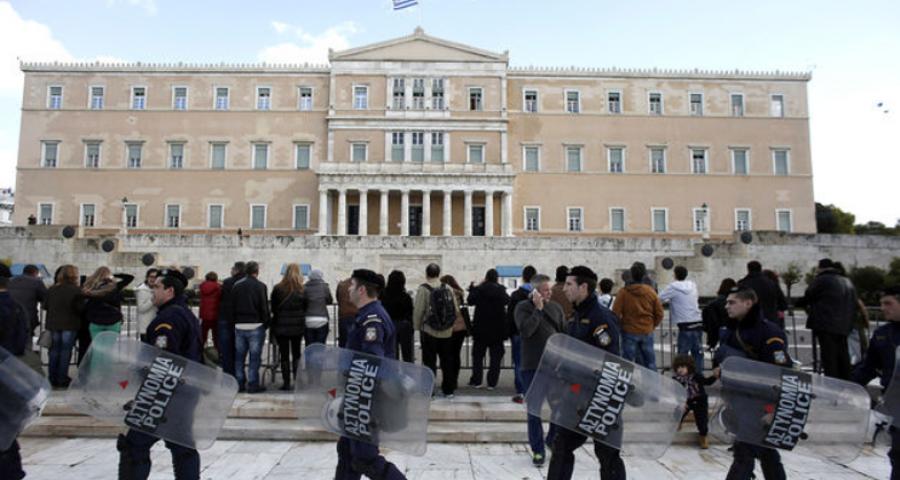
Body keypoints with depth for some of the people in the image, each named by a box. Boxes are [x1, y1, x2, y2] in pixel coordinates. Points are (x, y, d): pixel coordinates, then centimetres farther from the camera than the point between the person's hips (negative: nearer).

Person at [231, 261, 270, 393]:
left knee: (239, 356, 11)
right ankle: (252, 384, 1)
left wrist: (234, 322, 15)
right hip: (255, 326, -5)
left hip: (239, 326, 5)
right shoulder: (260, 286, -8)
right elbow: (264, 308, -8)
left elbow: (232, 306, 10)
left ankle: (239, 384, 15)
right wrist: (266, 322, 3)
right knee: (255, 356, 0)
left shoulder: (236, 285, 7)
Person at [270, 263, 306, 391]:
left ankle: (286, 383, 6)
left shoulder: (277, 289, -7)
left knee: (284, 355, 5)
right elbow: (306, 307, 1)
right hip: (298, 325, 1)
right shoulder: (302, 289, -7)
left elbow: (273, 308, 1)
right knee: (296, 354, 12)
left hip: (281, 326, -1)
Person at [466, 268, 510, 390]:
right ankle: (492, 382, 5)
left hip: (481, 328, 0)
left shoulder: (479, 289, -9)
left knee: (478, 354, 11)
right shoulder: (501, 290, -5)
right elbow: (507, 301, 10)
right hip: (497, 329, 1)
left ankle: (476, 380, 11)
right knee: (496, 355, 8)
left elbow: (470, 301, -4)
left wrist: (472, 288, 4)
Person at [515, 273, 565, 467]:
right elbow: (526, 330, -20)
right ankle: (537, 450, 17)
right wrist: (538, 308, -18)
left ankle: (554, 440, 29)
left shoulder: (556, 307, 6)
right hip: (532, 367, -3)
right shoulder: (523, 307, -4)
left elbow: (565, 334, 11)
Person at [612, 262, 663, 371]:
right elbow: (659, 313, 3)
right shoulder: (651, 291, 0)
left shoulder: (623, 292, -11)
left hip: (629, 332, -3)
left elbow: (615, 313, -12)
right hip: (647, 332, 3)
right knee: (649, 362, 13)